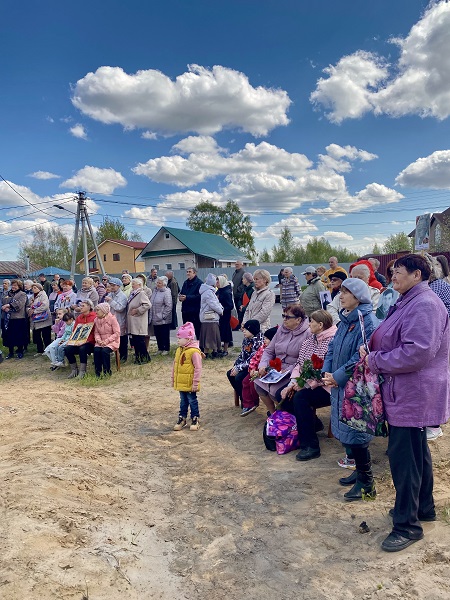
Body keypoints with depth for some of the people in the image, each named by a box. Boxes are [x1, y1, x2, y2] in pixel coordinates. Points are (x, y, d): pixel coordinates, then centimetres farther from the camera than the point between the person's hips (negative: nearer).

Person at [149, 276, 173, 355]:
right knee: (157, 334, 14)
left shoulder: (166, 292, -15)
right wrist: (150, 316, 12)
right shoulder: (155, 290, 9)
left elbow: (169, 306, -18)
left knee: (165, 335, 5)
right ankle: (160, 348, 28)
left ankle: (166, 349, 18)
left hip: (163, 320, -7)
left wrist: (163, 315, -17)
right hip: (155, 318, 7)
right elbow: (152, 304, 17)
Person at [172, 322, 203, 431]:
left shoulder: (194, 352, -20)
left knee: (192, 401, 7)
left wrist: (196, 383, -18)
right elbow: (175, 365, 15)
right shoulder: (179, 350, 6)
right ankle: (182, 419, 29)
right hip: (180, 383, 7)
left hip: (190, 384, -7)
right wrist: (173, 379, 16)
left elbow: (198, 369, -19)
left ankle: (195, 420, 20)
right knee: (183, 401, 18)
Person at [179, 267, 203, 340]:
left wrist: (187, 297, -20)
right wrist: (180, 297, -3)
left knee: (197, 329, -1)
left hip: (195, 311, -8)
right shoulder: (185, 283, 16)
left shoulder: (199, 283, -10)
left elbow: (199, 296, -19)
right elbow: (181, 293, 22)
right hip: (185, 310, 8)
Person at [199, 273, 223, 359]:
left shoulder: (210, 291, 16)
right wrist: (221, 311, -7)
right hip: (210, 318, -10)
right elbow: (213, 305, -20)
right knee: (209, 337, -4)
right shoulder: (209, 292, -17)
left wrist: (220, 308, 1)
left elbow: (216, 303, 18)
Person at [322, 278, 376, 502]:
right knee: (345, 431, 17)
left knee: (355, 433, 1)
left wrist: (337, 376, -18)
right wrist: (326, 373, -1)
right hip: (340, 385, 9)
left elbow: (361, 357, -23)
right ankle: (360, 470, 34)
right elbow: (332, 348, 13)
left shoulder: (367, 322, -18)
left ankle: (366, 482, 17)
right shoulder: (345, 320, 10)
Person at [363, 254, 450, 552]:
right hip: (406, 393, 11)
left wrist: (376, 360, -19)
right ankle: (424, 507, 39)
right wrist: (374, 355, -3)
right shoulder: (410, 302, 13)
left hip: (413, 396, -11)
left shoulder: (424, 304, -21)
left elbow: (418, 352, -30)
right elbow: (397, 344, 17)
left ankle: (407, 524, 14)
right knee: (417, 452, 22)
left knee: (403, 457, -2)